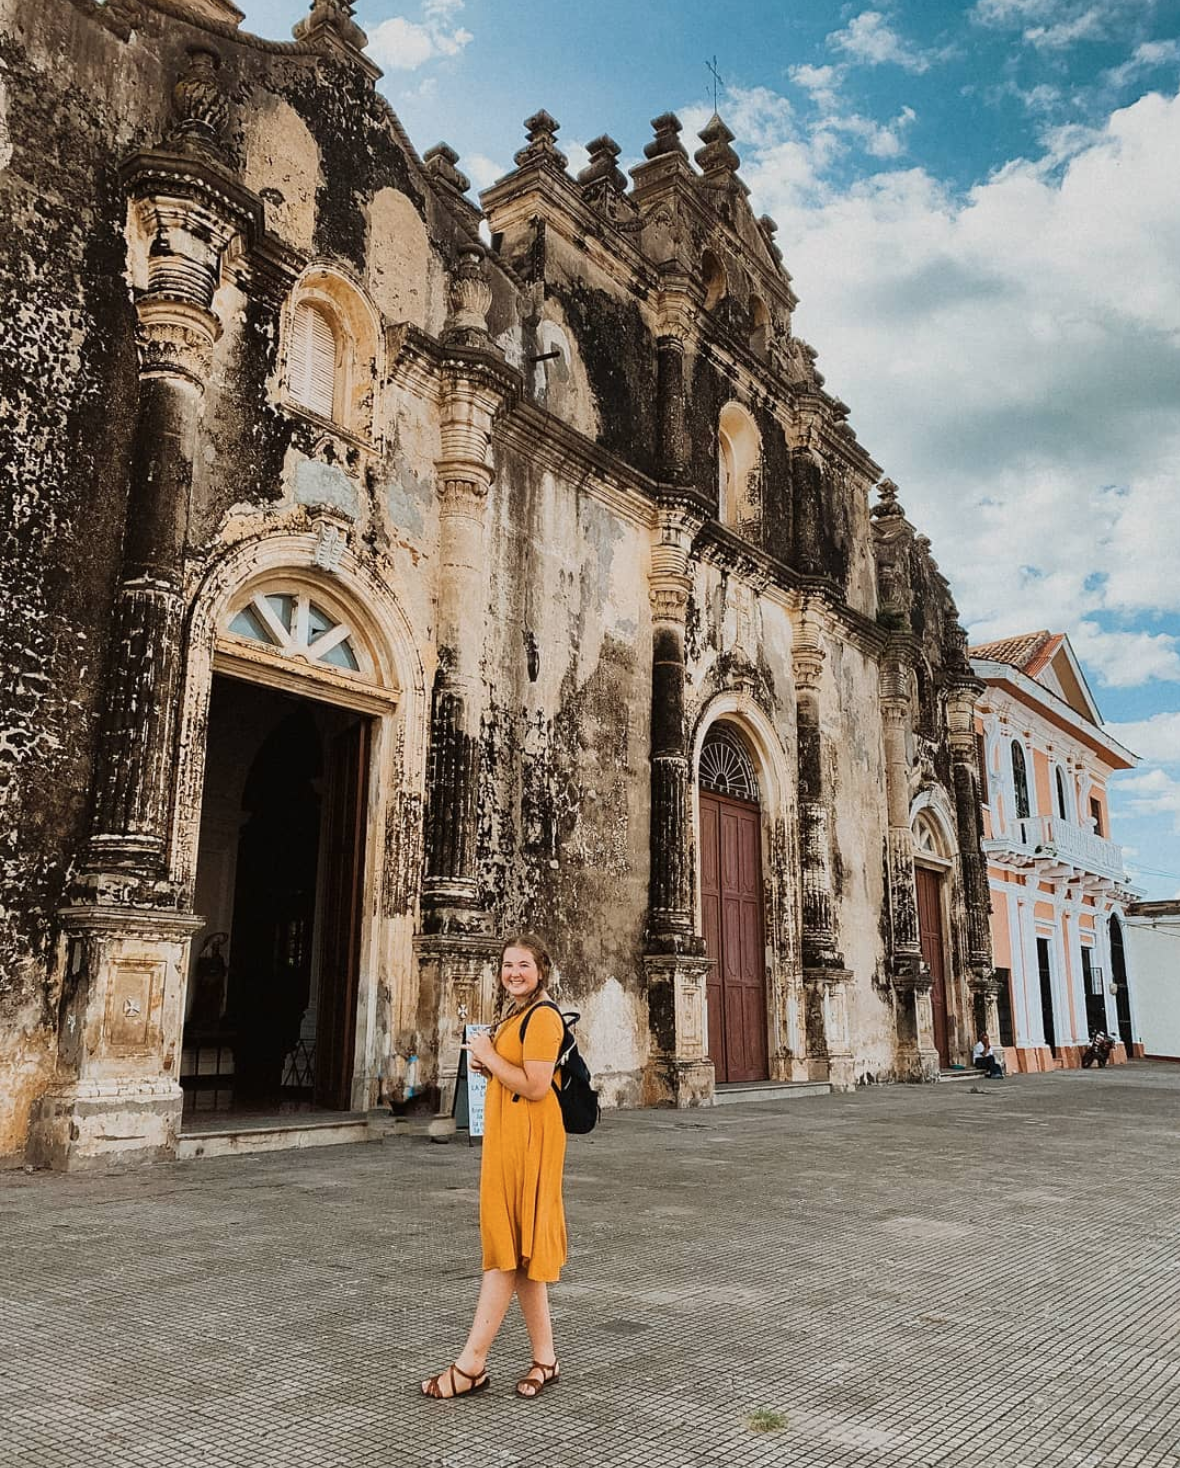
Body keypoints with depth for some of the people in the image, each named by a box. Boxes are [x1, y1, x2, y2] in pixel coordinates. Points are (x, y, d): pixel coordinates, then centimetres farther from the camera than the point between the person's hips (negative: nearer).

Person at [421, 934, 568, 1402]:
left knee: (508, 1248, -3)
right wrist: (487, 1065, 8)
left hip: (527, 1141, -11)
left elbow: (535, 1086, -22)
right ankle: (544, 1359, 19)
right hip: (505, 1139, 11)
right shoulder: (514, 1017, 17)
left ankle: (471, 1364, 4)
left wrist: (489, 1056, -13)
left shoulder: (543, 1017, -14)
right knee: (510, 1249, 12)